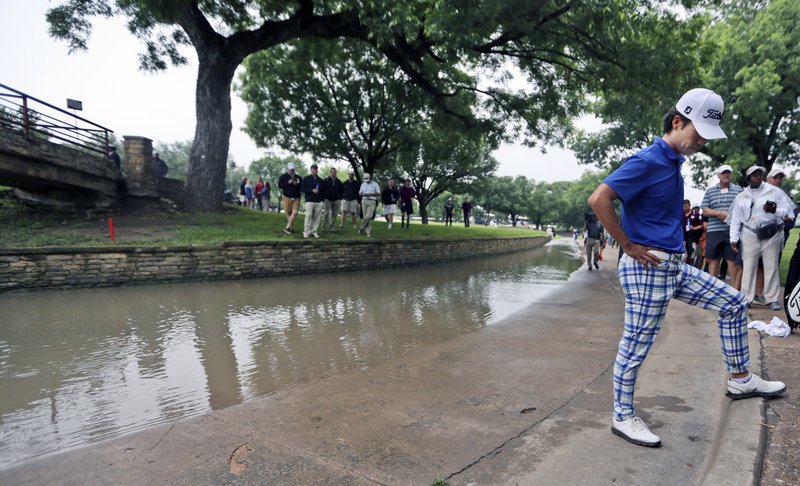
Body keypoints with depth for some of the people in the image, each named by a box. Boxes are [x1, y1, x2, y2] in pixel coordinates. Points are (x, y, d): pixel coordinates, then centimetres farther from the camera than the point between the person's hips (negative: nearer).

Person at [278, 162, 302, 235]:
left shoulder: (298, 177, 13)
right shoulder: (283, 177, 7)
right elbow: (279, 185, -4)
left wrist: (297, 184, -10)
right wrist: (288, 183, -15)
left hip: (296, 198, 1)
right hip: (287, 197, -1)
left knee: (295, 212, -15)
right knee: (288, 213, 3)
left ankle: (287, 227, -10)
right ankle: (291, 228, 13)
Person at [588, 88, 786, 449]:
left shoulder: (674, 161, 13)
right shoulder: (648, 161, -16)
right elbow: (598, 199, -26)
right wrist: (628, 246, -19)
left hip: (674, 267, 10)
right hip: (647, 269, -9)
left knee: (734, 303, 17)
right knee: (635, 347, 1)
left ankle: (740, 380, 30)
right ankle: (623, 417, 17)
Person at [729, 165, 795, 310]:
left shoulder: (774, 191, 1)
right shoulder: (741, 197, 6)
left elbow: (788, 210, -2)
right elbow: (736, 219, 6)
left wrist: (775, 211, -22)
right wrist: (734, 238, 1)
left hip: (771, 234, -1)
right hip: (750, 235, 1)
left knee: (771, 267, 2)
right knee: (748, 267, 2)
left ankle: (773, 299, 9)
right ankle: (746, 298, 8)